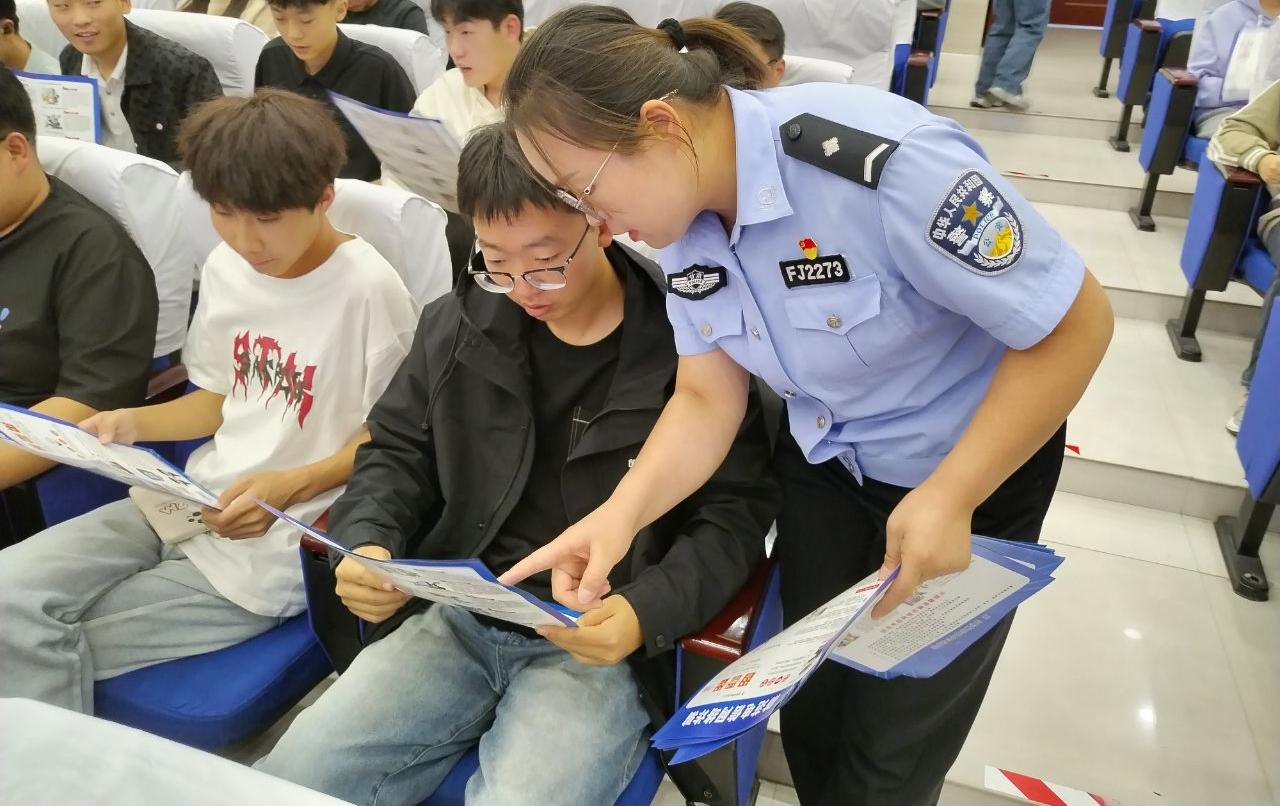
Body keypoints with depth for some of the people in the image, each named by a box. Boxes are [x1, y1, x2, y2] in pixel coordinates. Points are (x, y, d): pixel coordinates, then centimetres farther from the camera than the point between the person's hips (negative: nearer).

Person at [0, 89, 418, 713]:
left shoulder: (367, 288, -16)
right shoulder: (225, 267, 5)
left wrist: (289, 485, -22)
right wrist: (134, 422, 0)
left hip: (277, 545, -6)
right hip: (194, 503, 7)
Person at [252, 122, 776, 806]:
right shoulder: (458, 325, 5)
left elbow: (736, 509, -6)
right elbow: (396, 453, 15)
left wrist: (646, 613, -22)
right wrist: (367, 543, -7)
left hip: (600, 645, -4)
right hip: (454, 617, 4)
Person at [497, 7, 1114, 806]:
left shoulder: (883, 163, -34)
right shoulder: (686, 212, -11)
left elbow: (1076, 324, -25)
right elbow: (707, 397, -6)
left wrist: (949, 499, -25)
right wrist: (621, 514, -23)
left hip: (972, 466, -5)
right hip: (825, 462, 6)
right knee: (811, 717, 19)